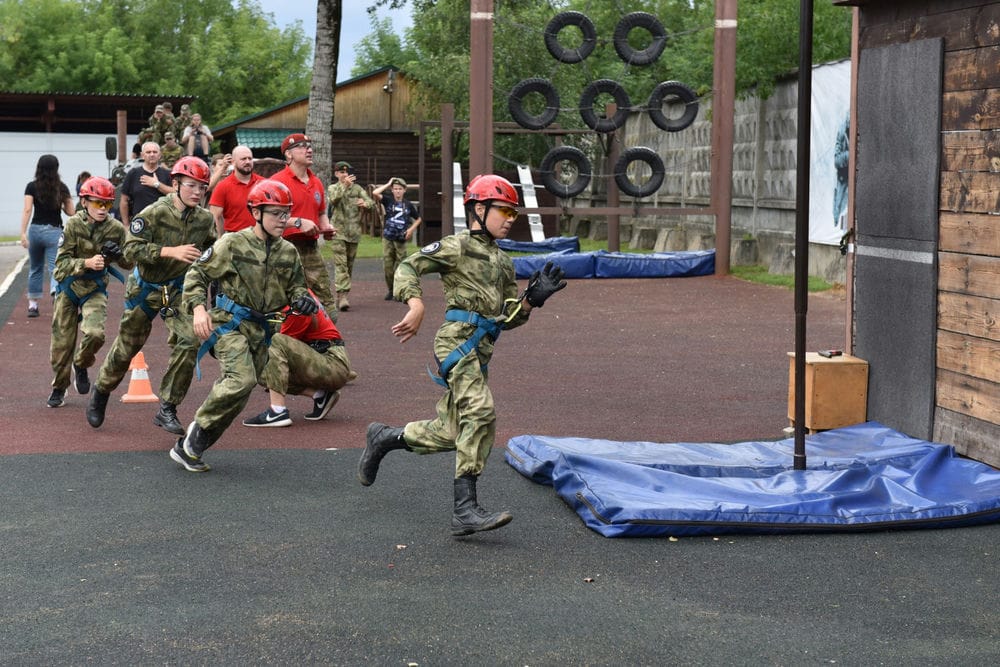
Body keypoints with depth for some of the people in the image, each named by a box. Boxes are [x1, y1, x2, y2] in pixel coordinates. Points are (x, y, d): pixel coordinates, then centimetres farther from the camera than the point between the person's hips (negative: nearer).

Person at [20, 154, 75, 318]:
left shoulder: (32, 187, -1)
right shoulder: (62, 188, 2)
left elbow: (27, 210, -11)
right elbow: (71, 212, 5)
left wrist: (23, 233, -14)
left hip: (35, 230, 1)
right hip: (54, 231, -1)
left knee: (35, 269, 17)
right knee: (55, 268, -5)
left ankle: (33, 305, 22)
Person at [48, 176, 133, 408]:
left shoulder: (117, 229, -9)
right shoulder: (73, 225, -14)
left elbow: (130, 263, 0)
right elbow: (62, 262, -16)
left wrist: (118, 254, -22)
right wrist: (86, 263, -32)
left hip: (95, 289, 0)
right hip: (68, 286, 0)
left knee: (94, 333, -23)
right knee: (62, 342, 5)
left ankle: (81, 365, 11)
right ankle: (59, 387, 28)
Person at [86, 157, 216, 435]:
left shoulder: (205, 219, -5)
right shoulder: (155, 213, -21)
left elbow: (212, 250, 15)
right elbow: (131, 248, -29)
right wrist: (171, 251, -37)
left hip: (178, 290, 3)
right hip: (145, 287, -3)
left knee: (190, 341, -19)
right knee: (127, 347, 11)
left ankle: (167, 410, -9)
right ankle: (101, 392, 41)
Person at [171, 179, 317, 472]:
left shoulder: (288, 252, 6)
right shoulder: (233, 243, -8)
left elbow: (295, 286, 20)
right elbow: (197, 274, -4)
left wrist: (302, 300, -4)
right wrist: (198, 308, -17)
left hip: (261, 330, 6)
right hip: (229, 322, -6)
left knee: (236, 396, 6)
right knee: (242, 380, -27)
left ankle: (188, 448, 17)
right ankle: (199, 427, -6)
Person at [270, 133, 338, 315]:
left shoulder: (317, 182, 16)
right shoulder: (278, 181, -7)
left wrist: (326, 228, 10)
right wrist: (299, 222, -19)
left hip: (311, 248, 7)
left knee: (327, 305, 2)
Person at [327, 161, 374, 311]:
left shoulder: (357, 188, 12)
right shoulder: (333, 188, 5)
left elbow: (370, 201, 2)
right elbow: (333, 199, -16)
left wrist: (365, 203, -22)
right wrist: (344, 185, -26)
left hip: (354, 231, 4)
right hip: (338, 231, -4)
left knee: (350, 263, 10)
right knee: (340, 264, -13)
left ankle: (344, 292, 21)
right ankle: (342, 295, -21)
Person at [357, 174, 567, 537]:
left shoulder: (503, 263, 23)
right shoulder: (457, 247, 0)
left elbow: (508, 317, 21)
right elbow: (409, 266, -6)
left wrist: (532, 299, 3)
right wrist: (416, 305, -22)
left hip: (481, 349, 8)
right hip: (458, 339, -8)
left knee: (452, 432, 10)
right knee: (480, 412, -22)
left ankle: (383, 438, 33)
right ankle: (465, 509, -23)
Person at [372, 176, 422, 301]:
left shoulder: (408, 204, 5)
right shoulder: (388, 201, 2)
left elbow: (418, 219, 19)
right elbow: (375, 192, -14)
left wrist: (411, 229, 2)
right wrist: (388, 184, -5)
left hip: (401, 239, 0)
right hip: (388, 238, 0)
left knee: (400, 266, 0)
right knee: (387, 266, -1)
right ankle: (391, 290, 13)